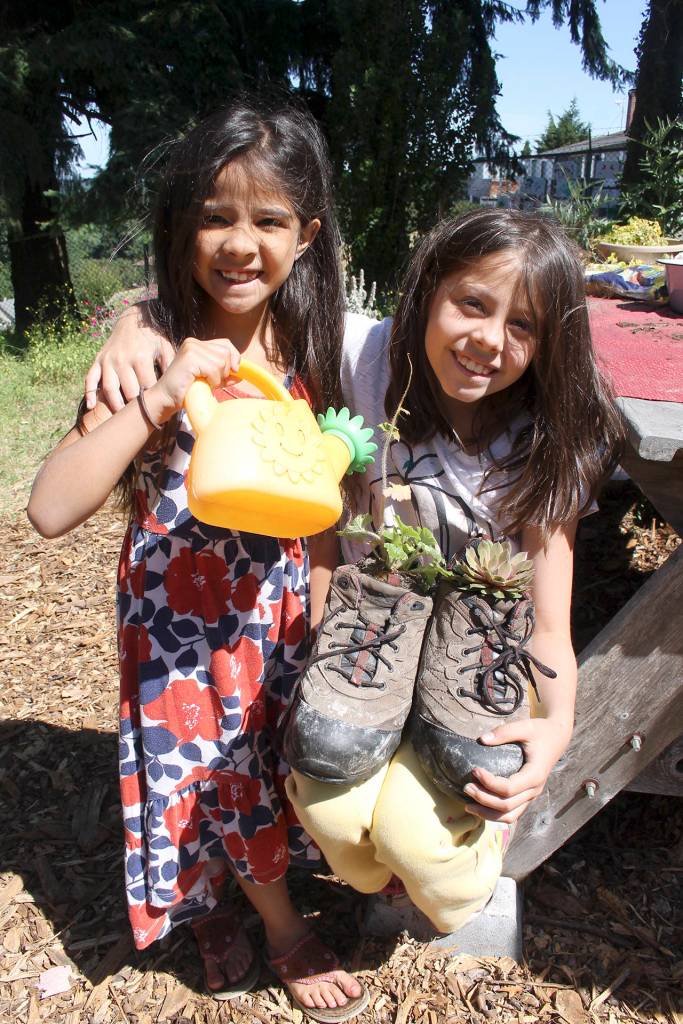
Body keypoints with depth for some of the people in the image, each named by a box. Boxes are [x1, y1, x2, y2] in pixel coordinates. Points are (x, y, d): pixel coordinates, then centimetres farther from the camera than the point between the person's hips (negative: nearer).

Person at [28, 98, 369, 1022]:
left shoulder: (312, 345, -5)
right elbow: (50, 511, -26)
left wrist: (320, 604, 3)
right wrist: (162, 396, -32)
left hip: (280, 600, 4)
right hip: (181, 610, -3)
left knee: (262, 757, 20)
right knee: (208, 761, 13)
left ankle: (215, 904, 52)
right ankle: (283, 928, 43)